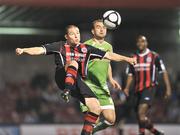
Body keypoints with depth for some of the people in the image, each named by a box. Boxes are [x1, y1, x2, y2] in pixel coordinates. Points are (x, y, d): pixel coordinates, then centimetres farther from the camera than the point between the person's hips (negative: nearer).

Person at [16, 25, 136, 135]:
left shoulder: (86, 49, 18)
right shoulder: (60, 46, 9)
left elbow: (108, 55, 18)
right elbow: (41, 50, -2)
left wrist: (127, 59, 11)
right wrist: (23, 50, -17)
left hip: (77, 82, 4)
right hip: (63, 79, -4)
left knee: (96, 107, -11)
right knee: (73, 63, -33)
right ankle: (67, 91, -51)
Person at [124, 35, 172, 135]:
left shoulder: (154, 56, 0)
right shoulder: (133, 58, 13)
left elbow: (164, 72, 3)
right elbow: (130, 75, 17)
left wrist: (168, 88, -2)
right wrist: (127, 88, 2)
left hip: (149, 88, -6)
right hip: (138, 89, 6)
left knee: (141, 114, -22)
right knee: (141, 117, 9)